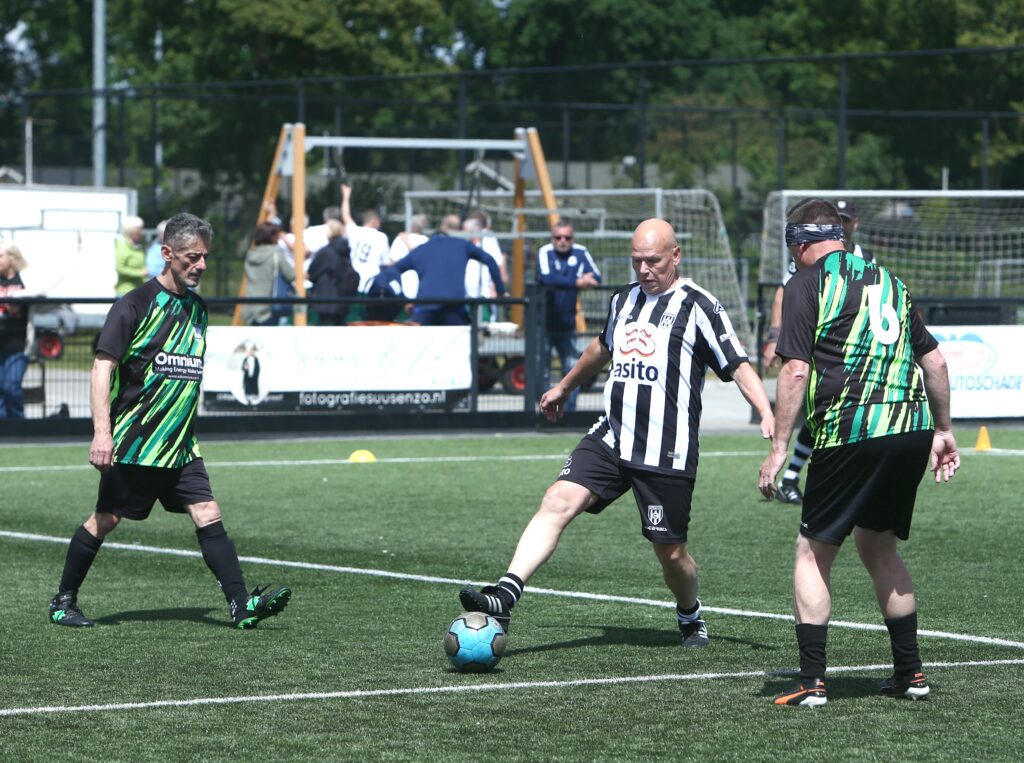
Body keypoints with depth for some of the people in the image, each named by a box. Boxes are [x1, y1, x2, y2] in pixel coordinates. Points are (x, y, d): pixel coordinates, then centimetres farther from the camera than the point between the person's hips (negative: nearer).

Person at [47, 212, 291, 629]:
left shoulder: (197, 308, 12)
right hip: (131, 445, -6)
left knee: (208, 515, -6)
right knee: (105, 520, 3)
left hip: (179, 445, 6)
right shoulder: (135, 305, -10)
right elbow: (103, 367, -13)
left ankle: (243, 606, -13)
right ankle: (63, 602, 19)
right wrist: (102, 432, -22)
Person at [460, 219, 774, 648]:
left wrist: (766, 413, -25)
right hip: (611, 438, 5)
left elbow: (738, 367, -9)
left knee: (671, 553, 4)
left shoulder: (698, 307, -6)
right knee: (558, 502, -17)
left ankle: (691, 617, 35)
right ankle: (505, 596, -27)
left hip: (667, 453, -5)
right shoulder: (624, 300, 14)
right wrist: (564, 387, 47)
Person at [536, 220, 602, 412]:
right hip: (543, 323, -4)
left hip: (567, 324, 4)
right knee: (542, 371, -1)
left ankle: (570, 409, 10)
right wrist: (577, 283, -36)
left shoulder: (580, 252, 2)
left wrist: (585, 280, -28)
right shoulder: (545, 252, -11)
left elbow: (596, 278, -5)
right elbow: (546, 278, -28)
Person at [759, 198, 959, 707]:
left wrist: (779, 448, -7)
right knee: (879, 547, 21)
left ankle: (811, 683, -2)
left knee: (813, 554, 4)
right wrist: (944, 431, 27)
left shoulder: (807, 284, 0)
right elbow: (934, 361, 19)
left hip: (851, 432, -6)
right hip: (912, 427, 6)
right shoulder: (886, 279, 18)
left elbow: (795, 371, -9)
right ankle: (909, 674, 20)